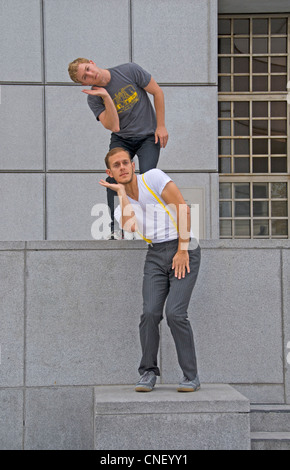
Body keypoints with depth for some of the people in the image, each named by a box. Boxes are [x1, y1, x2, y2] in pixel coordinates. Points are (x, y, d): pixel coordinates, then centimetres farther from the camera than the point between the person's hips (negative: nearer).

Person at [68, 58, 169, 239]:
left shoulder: (130, 71, -13)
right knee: (114, 177, -18)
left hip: (148, 136, -2)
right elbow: (114, 126, -21)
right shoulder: (94, 99, -10)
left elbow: (157, 92, -3)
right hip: (121, 139, 2)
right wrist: (106, 97, -29)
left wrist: (161, 126, -6)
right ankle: (116, 229, -11)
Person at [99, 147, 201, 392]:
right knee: (150, 312, -10)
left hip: (183, 251, -5)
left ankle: (191, 376, -3)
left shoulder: (153, 177, -2)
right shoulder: (122, 206, 13)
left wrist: (182, 250, -12)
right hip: (155, 255, 5)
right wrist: (121, 192, -2)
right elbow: (131, 227, -12)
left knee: (175, 313, -15)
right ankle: (148, 372, 4)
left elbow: (184, 209, -9)